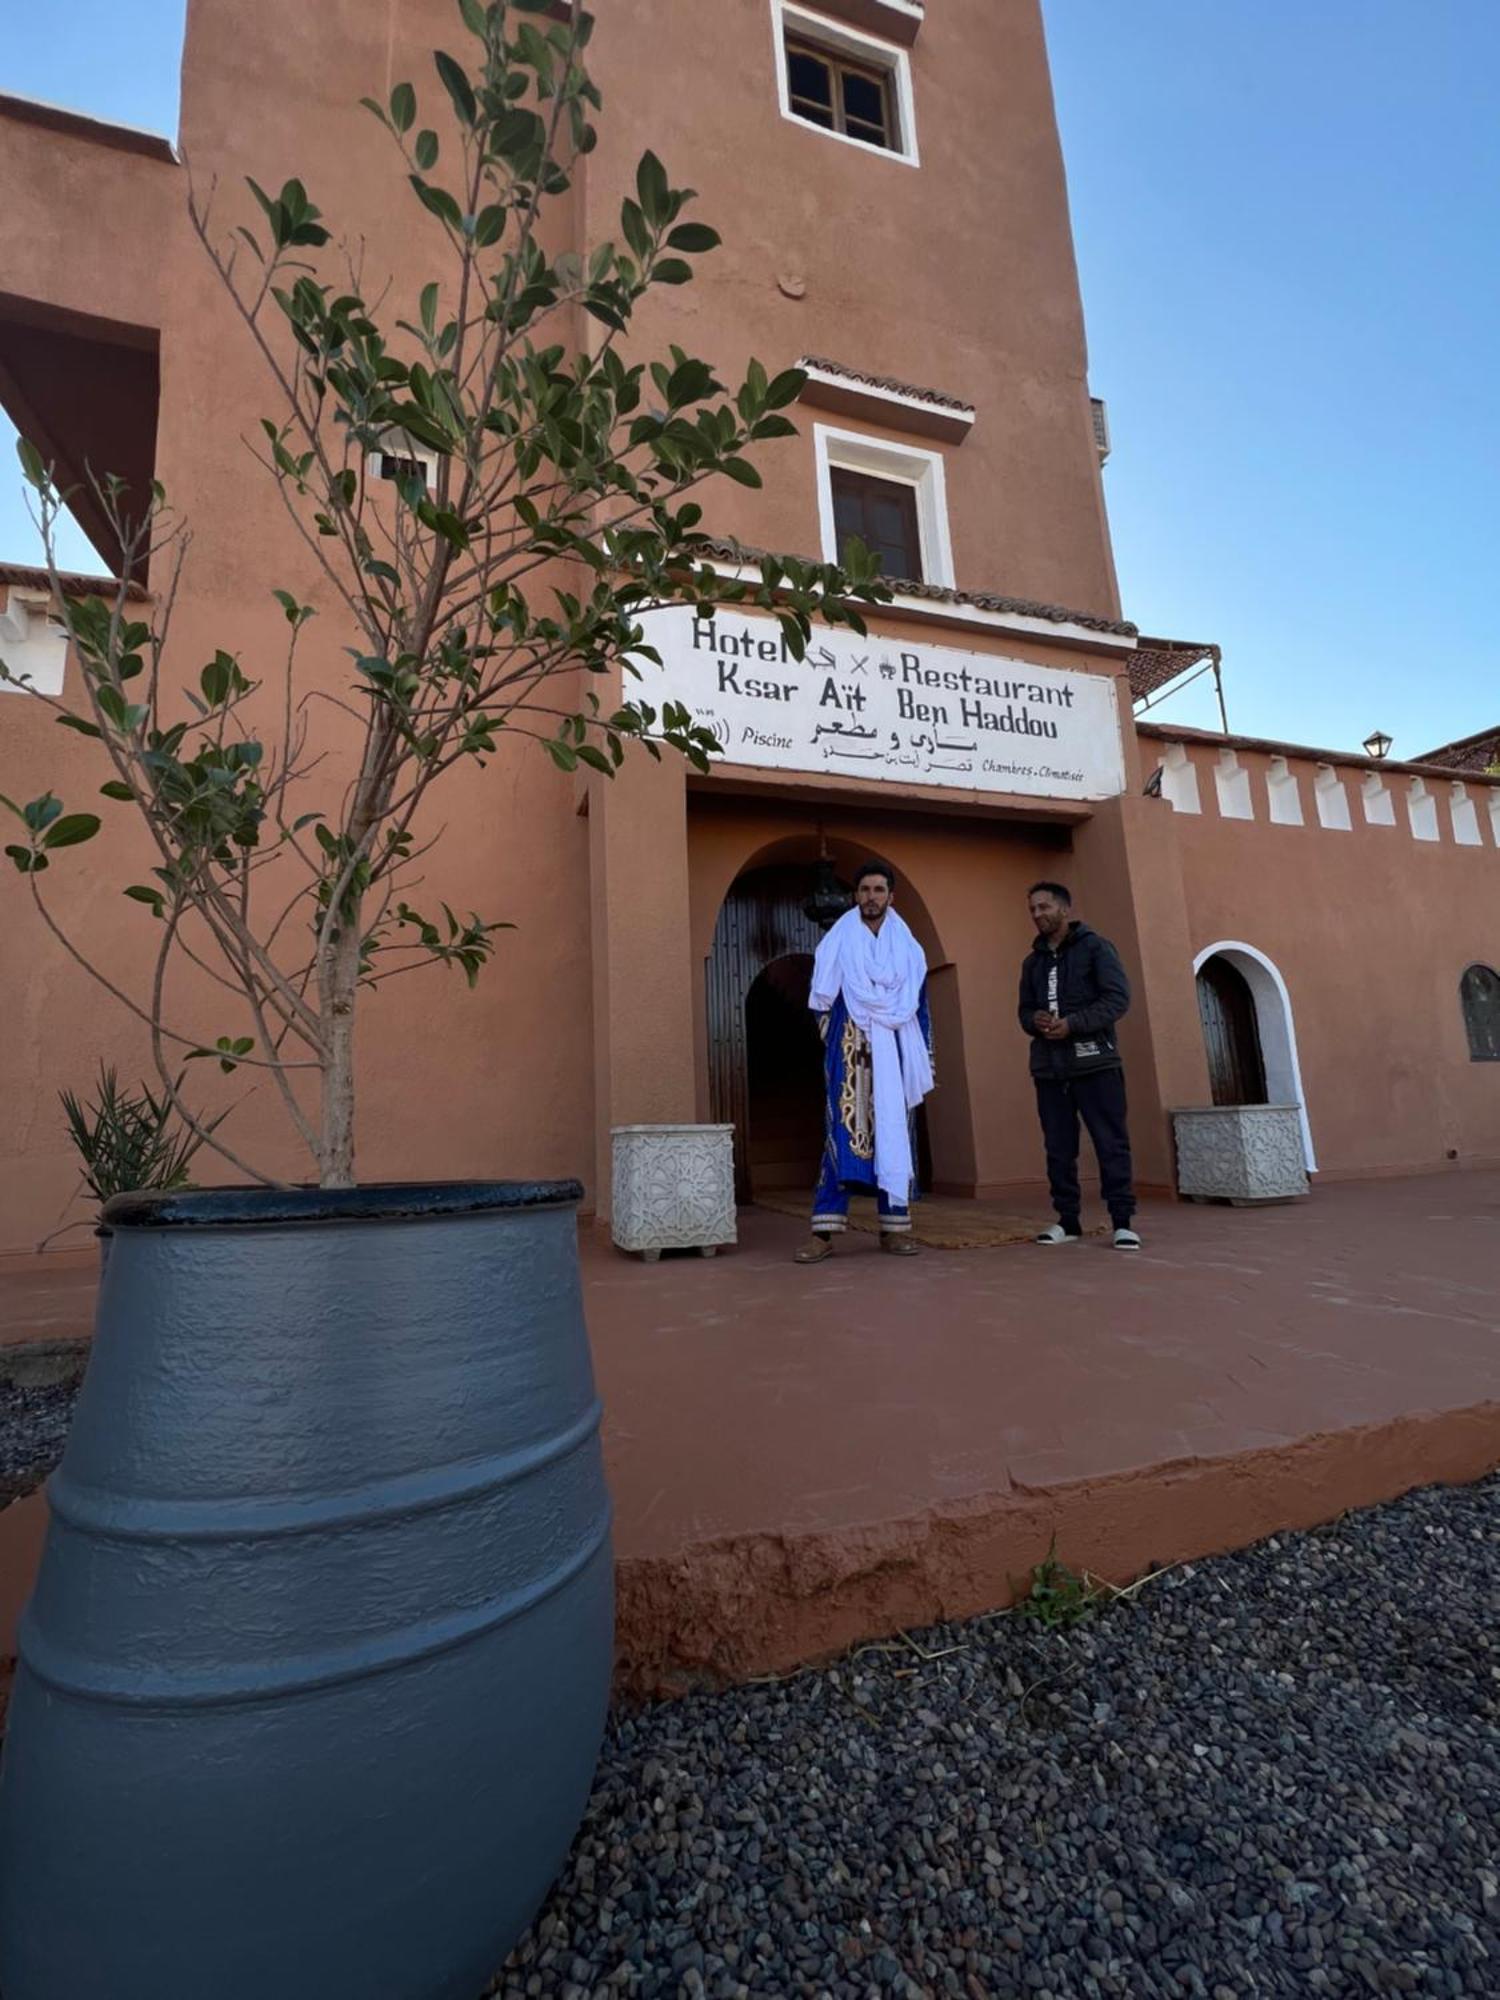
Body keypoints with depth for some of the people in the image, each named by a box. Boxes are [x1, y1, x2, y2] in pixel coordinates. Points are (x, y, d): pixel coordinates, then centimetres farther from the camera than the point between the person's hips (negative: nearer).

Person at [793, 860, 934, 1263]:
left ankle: (895, 1228, 9)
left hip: (893, 1051, 3)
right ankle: (825, 1230, -7)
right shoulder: (838, 942, 5)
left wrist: (922, 1059, 7)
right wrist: (834, 1041, -5)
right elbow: (821, 1002, 4)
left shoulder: (908, 947, 12)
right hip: (849, 1051, -2)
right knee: (843, 1133, -8)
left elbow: (918, 1007, 13)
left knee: (895, 1135, 2)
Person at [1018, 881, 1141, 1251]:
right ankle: (1068, 1220, 14)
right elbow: (1025, 1011, 19)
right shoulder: (1033, 961, 19)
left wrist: (1072, 1024, -18)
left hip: (1094, 1061, -5)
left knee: (1111, 1143, -3)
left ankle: (1122, 1222, 5)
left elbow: (1117, 998, -8)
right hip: (1048, 1066, 5)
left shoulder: (1095, 946, 2)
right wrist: (1035, 1020, -6)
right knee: (1058, 1148, 6)